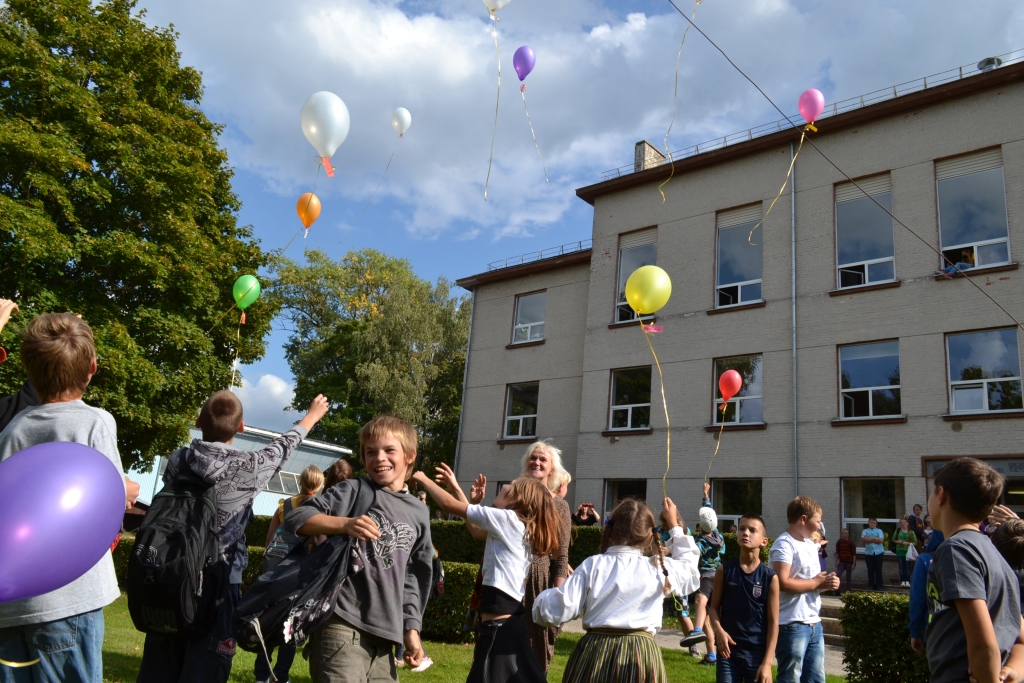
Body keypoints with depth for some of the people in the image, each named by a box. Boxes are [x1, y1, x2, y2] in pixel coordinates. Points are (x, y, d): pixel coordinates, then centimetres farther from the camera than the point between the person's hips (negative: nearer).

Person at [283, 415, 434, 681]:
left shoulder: (418, 514, 11)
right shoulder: (351, 491, -1)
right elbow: (295, 518, -8)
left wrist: (411, 628, 13)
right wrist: (344, 524, -23)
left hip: (383, 633, 5)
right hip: (341, 624, -5)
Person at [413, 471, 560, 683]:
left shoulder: (506, 518, -11)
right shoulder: (524, 528, 13)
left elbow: (449, 505, -6)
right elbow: (476, 529, 24)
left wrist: (424, 480, 10)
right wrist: (455, 487, 25)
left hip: (499, 626, -9)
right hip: (508, 622, 9)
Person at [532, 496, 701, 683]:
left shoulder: (593, 565, -3)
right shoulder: (660, 568, 2)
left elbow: (559, 610, -6)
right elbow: (690, 571, 25)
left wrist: (542, 599, 17)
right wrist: (675, 527, 32)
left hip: (595, 653, -1)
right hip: (642, 656, 1)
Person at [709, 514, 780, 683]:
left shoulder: (770, 577, -5)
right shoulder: (724, 570, -1)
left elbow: (773, 623, -3)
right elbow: (714, 607, 5)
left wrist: (767, 662, -6)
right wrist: (719, 630, -15)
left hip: (757, 652, -1)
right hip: (728, 650, 1)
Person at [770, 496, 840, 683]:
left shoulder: (811, 544, 15)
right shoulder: (784, 544, -14)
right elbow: (783, 583, -24)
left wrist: (827, 582, 0)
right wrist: (817, 583, -14)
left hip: (814, 624, 9)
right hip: (792, 625, -9)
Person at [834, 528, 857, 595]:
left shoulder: (851, 543, -8)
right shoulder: (839, 542, 3)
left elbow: (854, 554, -8)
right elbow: (837, 552, 9)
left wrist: (853, 564, -12)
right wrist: (836, 561, 4)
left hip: (849, 562, -3)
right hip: (841, 562, 3)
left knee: (848, 577, 5)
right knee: (837, 576, -8)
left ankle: (847, 590, 15)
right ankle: (840, 590, 1)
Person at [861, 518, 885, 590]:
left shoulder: (879, 531, 7)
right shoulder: (865, 531, 10)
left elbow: (881, 540, -7)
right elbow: (863, 538, -8)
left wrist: (869, 539, -6)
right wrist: (874, 538, -9)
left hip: (878, 553, -1)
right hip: (868, 553, 1)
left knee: (878, 569, 0)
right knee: (870, 570, 4)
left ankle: (879, 585, 6)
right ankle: (871, 585, 10)